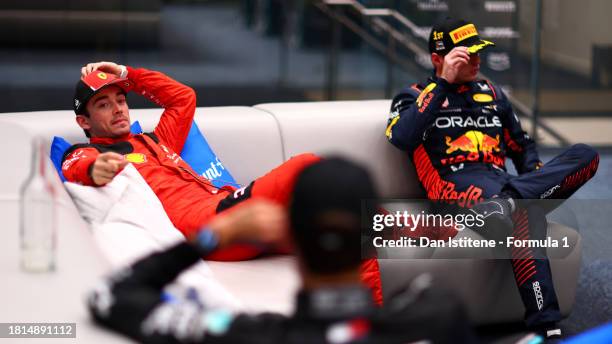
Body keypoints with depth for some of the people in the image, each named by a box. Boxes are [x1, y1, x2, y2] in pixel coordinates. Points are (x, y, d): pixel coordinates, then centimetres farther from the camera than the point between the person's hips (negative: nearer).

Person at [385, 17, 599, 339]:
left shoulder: (492, 94, 29)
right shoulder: (414, 96, 13)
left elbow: (523, 147, 35)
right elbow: (401, 137, -11)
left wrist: (538, 179, 12)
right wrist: (443, 83, -11)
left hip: (500, 181, 6)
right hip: (454, 184, -6)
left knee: (585, 155, -22)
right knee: (525, 212, -41)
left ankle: (511, 201, -41)